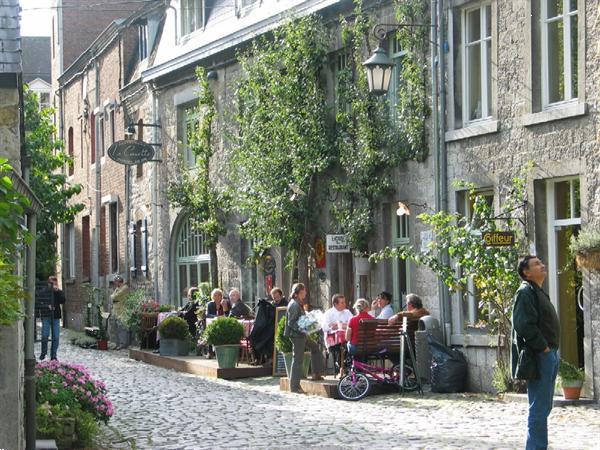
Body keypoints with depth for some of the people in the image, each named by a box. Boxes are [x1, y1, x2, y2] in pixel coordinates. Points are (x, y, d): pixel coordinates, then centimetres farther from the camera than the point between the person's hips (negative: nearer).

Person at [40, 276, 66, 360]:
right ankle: (43, 352, 15)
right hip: (46, 316, -2)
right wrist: (46, 306, -15)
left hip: (56, 316, 2)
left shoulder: (59, 292, 8)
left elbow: (63, 301, -8)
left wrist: (57, 291, -15)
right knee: (45, 335, -7)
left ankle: (53, 355, 9)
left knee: (56, 337, 1)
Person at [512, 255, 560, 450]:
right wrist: (543, 346, -18)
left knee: (544, 406, 14)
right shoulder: (525, 292, -12)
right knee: (539, 408, -9)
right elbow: (523, 324, -23)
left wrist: (552, 350, 13)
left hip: (549, 355, 10)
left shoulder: (538, 293, 20)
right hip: (539, 357, -10)